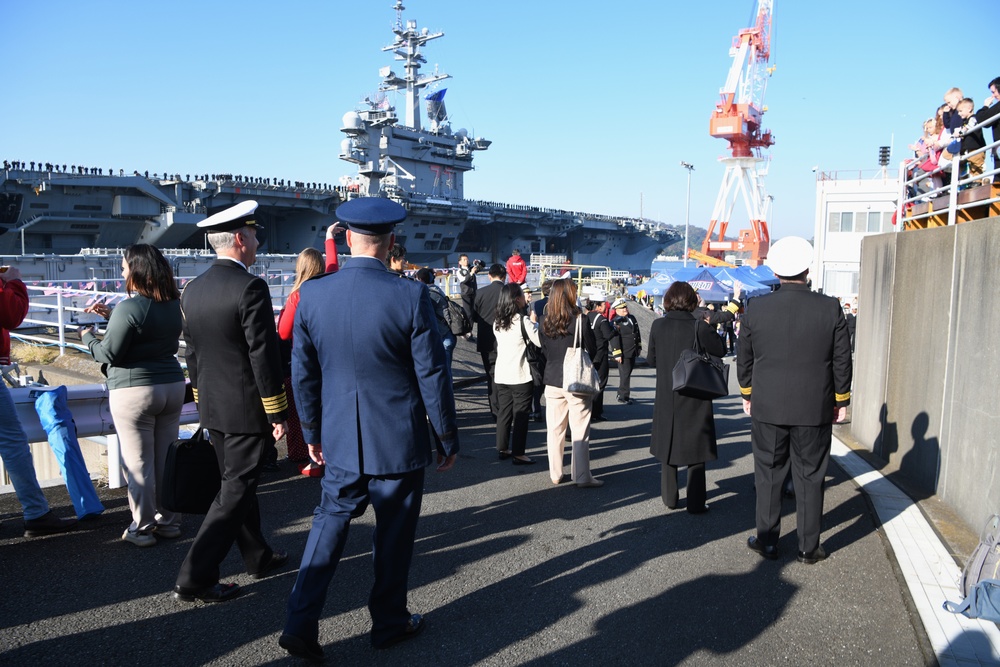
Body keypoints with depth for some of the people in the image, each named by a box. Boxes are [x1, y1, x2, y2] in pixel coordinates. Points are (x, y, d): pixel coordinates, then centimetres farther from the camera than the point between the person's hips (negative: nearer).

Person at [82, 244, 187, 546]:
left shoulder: (129, 307, -16)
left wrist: (89, 337, 7)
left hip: (134, 391, -7)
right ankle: (169, 522, 23)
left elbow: (109, 354, -12)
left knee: (139, 464, 3)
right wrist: (112, 316, 18)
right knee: (166, 459, 14)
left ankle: (142, 530, 12)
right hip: (172, 386, 7)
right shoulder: (174, 304, 6)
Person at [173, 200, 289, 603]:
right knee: (236, 491, 1)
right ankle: (195, 578, 3)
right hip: (247, 410, -8)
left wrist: (203, 401, 20)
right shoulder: (250, 288, -19)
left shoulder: (192, 289, 6)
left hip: (212, 408, 9)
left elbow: (192, 353, 12)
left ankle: (258, 556, 34)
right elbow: (264, 356, -20)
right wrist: (277, 413, -13)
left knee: (237, 483, 19)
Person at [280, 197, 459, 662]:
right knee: (394, 536, 14)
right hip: (399, 443, -3)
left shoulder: (312, 294, -4)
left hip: (341, 442, 3)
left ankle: (300, 625, 15)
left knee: (329, 525, 17)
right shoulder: (411, 297, -16)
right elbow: (433, 376, -11)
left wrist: (313, 433, 16)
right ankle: (389, 624, 31)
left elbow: (303, 373, 4)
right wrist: (448, 440, 1)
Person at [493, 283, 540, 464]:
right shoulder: (523, 321, -13)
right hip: (520, 375, -6)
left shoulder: (497, 322, 6)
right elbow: (540, 341, -11)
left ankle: (503, 449, 20)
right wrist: (534, 323, 4)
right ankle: (518, 454, 1)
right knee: (520, 415, 0)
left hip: (502, 374, 6)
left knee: (503, 412, 13)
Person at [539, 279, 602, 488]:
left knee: (554, 429, 11)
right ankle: (581, 476, 6)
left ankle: (555, 474, 18)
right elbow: (592, 349, -5)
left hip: (552, 380, 4)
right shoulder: (579, 319, -12)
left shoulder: (546, 321, 1)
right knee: (580, 430, 3)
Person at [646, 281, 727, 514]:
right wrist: (711, 331, 10)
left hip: (666, 397, 3)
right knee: (695, 451, 6)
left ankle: (669, 497, 24)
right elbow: (720, 350, -3)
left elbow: (651, 359, 3)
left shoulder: (658, 325, -5)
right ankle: (695, 503, 11)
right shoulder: (699, 326, -15)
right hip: (694, 398, -3)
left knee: (668, 446, 16)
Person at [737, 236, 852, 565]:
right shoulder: (830, 308, -8)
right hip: (815, 410, 0)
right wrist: (841, 400, 11)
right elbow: (842, 360, -1)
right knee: (810, 478, 10)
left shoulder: (756, 308, -7)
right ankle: (809, 547, 19)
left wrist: (747, 393, 16)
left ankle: (767, 541, 21)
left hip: (767, 407, 0)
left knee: (768, 476, 12)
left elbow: (744, 358, 3)